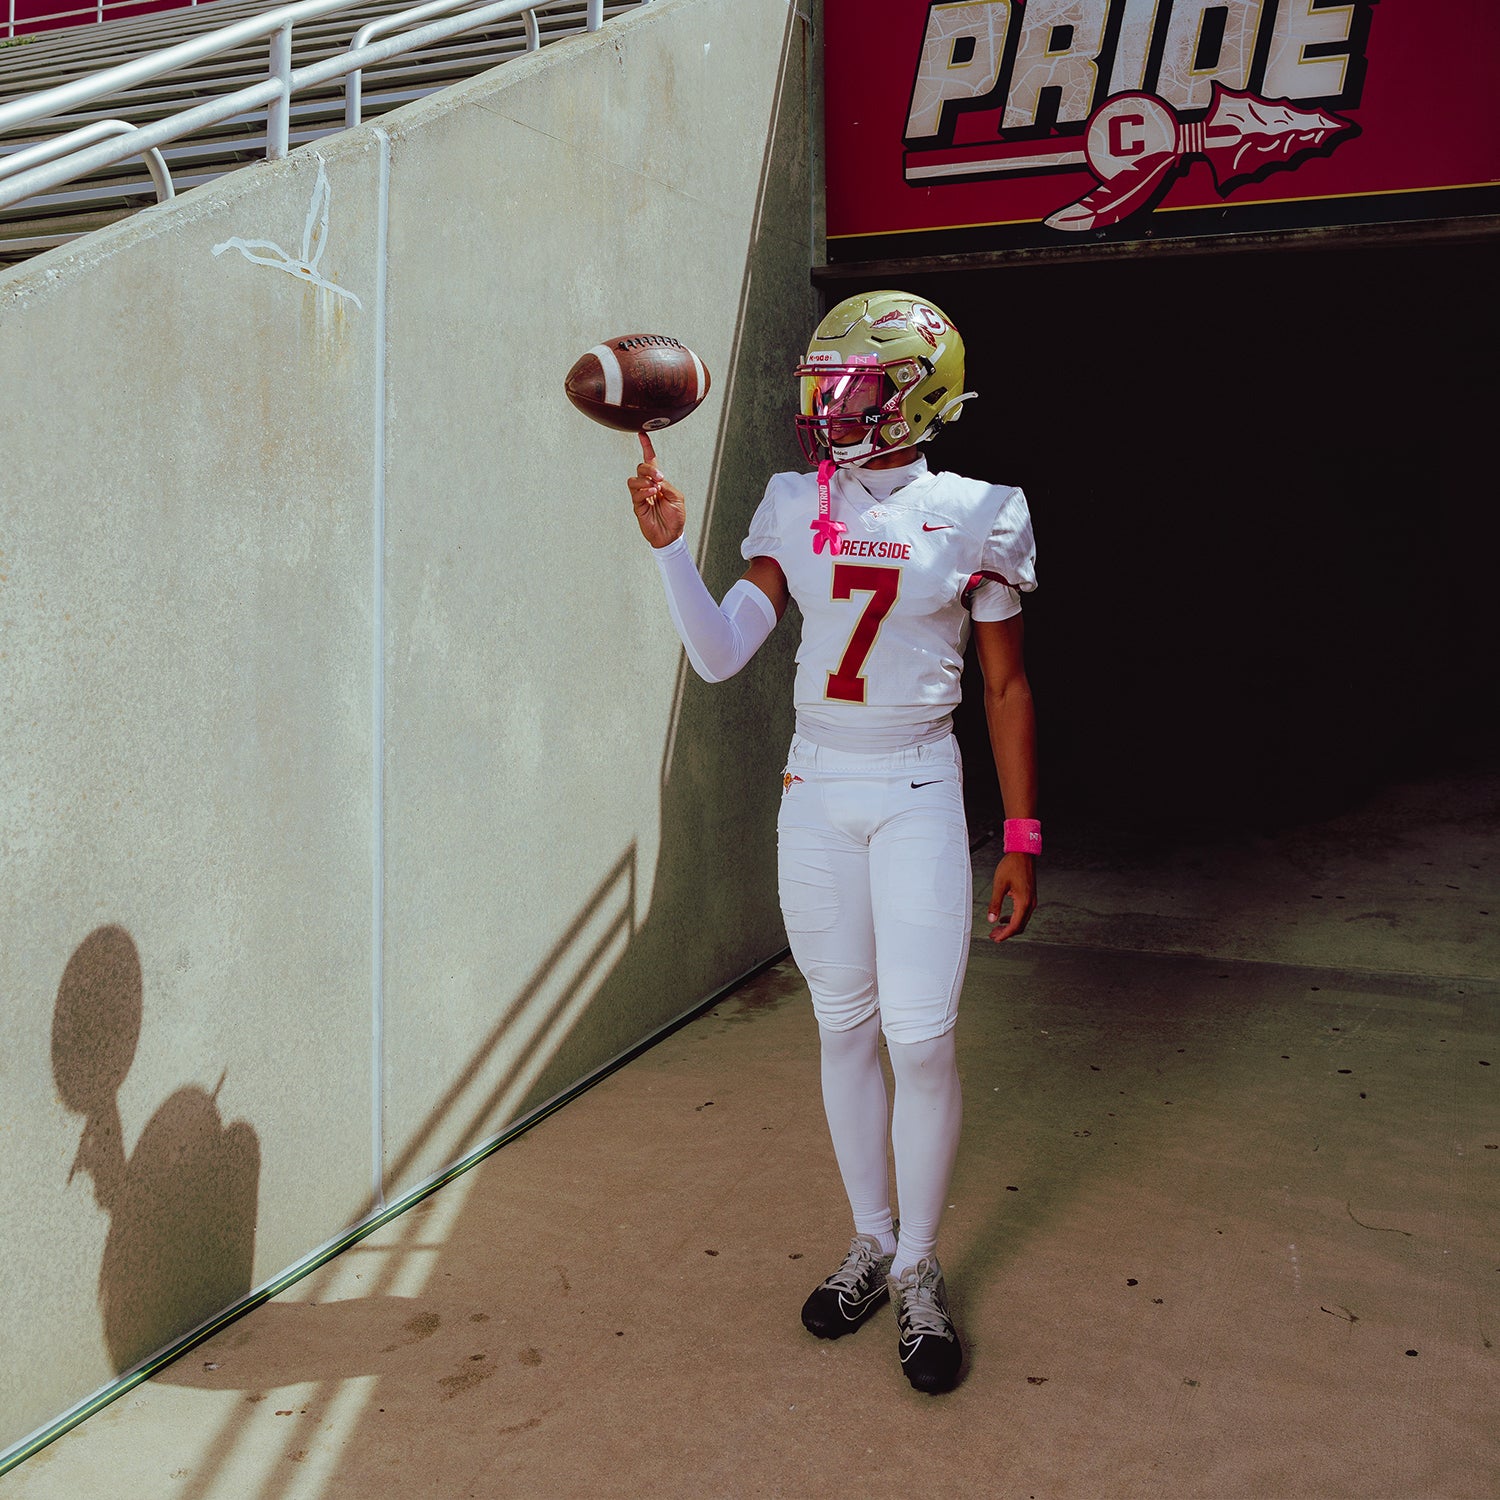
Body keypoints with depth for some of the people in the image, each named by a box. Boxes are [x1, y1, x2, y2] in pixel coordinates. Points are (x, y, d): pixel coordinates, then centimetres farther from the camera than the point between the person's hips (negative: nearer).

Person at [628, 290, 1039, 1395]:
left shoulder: (975, 516, -4)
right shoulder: (796, 508, 4)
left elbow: (1007, 688, 0)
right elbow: (720, 656, -1)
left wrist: (1021, 838, -1)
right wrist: (670, 546, -14)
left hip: (918, 795, -3)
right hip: (816, 792, 3)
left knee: (921, 1036, -5)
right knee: (844, 1027, 10)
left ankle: (920, 1272, 15)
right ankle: (871, 1243, 28)